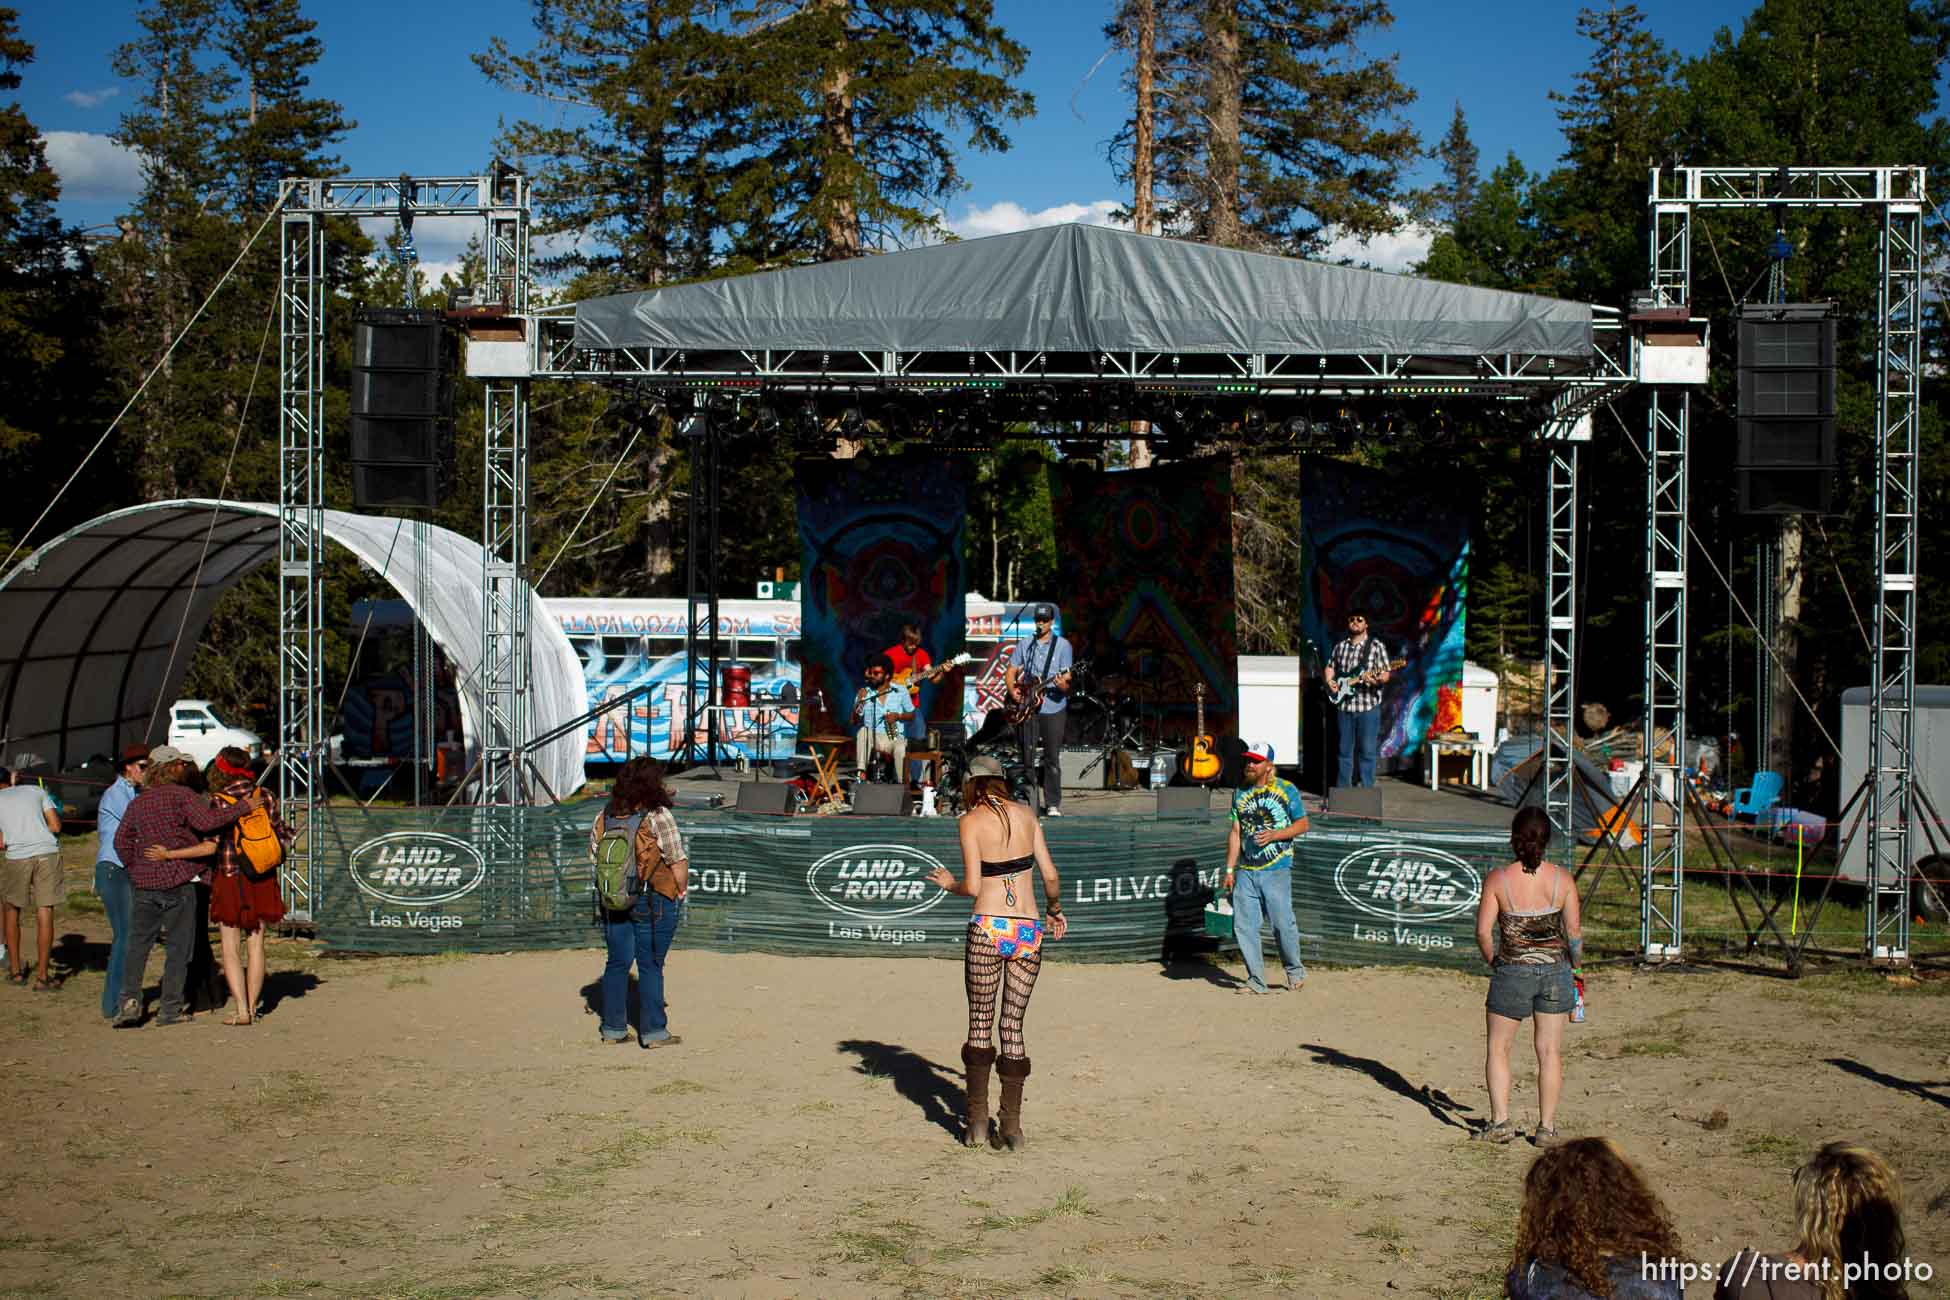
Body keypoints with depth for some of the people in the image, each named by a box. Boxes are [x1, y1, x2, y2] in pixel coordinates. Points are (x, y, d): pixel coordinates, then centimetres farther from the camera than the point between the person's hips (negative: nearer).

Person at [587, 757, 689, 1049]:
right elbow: (678, 861, -13)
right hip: (653, 901, -5)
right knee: (650, 966, 1)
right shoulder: (658, 817, -14)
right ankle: (653, 1031, 5)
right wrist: (681, 890, 4)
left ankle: (613, 1028, 19)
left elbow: (594, 854, 10)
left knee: (617, 963, 13)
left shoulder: (604, 817, 3)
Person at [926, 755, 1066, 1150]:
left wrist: (949, 883, 12)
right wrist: (1056, 909, 26)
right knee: (1013, 1026, 10)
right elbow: (1050, 875, 7)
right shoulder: (1026, 814, 8)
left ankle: (978, 1122, 9)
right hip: (1028, 932, 3)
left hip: (987, 929, -3)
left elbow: (973, 886, -9)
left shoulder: (971, 821, -2)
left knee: (980, 1024, 10)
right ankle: (1011, 1126, 7)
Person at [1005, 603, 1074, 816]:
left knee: (1052, 759, -1)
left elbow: (1066, 677, -6)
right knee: (1026, 757, 5)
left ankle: (1053, 804, 5)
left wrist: (1063, 685, -28)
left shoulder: (1062, 645, 0)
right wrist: (1012, 690, -5)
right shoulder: (1024, 645, 10)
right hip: (1026, 709, 3)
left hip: (1053, 709, -3)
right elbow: (1010, 672, 13)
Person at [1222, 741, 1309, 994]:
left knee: (1282, 923, -7)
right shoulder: (1240, 793, 14)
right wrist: (1229, 869, 11)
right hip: (1246, 870, 5)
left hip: (1276, 869, -5)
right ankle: (1256, 981, 7)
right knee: (1243, 926, -1)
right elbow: (1235, 832, 16)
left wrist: (1273, 835, -14)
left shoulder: (1286, 790, 0)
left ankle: (1295, 970, 17)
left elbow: (1302, 825, 1)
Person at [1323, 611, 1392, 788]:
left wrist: (1377, 679, -24)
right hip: (1344, 706, 4)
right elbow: (1329, 667, 23)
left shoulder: (1375, 646, 1)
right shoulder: (1340, 646, 14)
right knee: (1345, 750, 8)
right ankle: (1343, 789, 13)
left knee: (1367, 750, -3)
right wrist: (1330, 681, 3)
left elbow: (1385, 674, -3)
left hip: (1368, 707, -4)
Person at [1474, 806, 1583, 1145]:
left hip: (1511, 971, -1)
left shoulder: (1498, 879, -9)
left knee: (1498, 1049, 13)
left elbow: (1484, 931, -10)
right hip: (1555, 970, 2)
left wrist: (1494, 962, 8)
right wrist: (1573, 966, 12)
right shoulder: (1563, 879, -6)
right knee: (1550, 1052, 9)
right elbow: (1574, 932, -5)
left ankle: (1500, 1121, 7)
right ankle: (1546, 1127, 12)